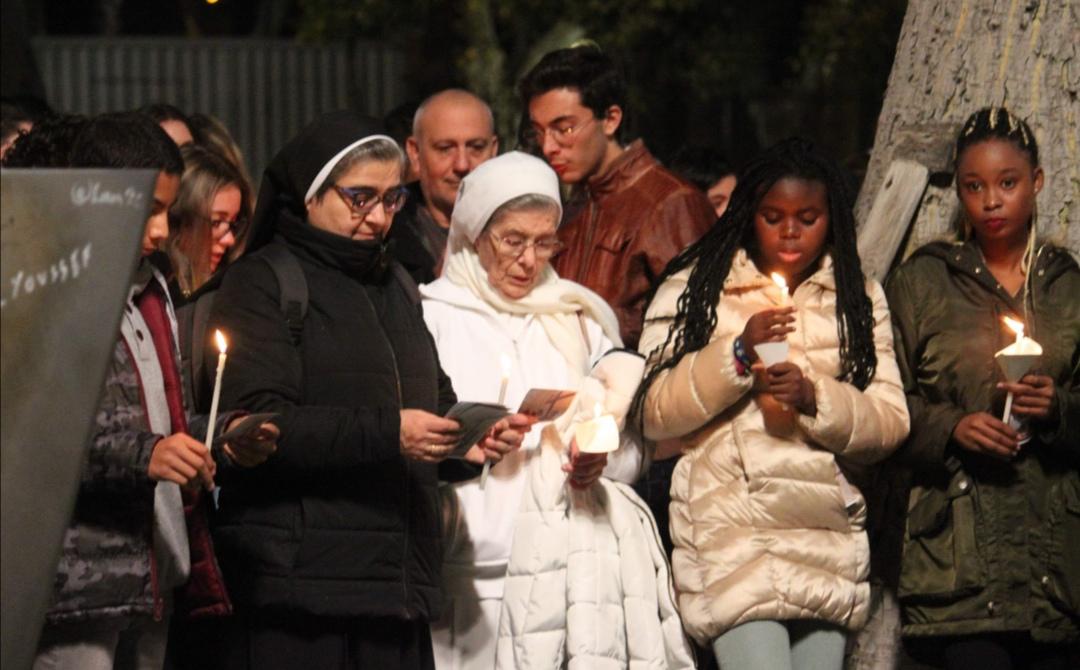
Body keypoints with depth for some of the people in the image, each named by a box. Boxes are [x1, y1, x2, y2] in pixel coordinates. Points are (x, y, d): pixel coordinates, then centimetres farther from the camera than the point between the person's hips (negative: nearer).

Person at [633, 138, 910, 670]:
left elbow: (891, 422, 7)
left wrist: (814, 397, -10)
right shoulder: (694, 288, 7)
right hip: (732, 531, -3)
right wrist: (738, 355, -13)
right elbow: (653, 415, -2)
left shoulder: (859, 298, 16)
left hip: (829, 536, 3)